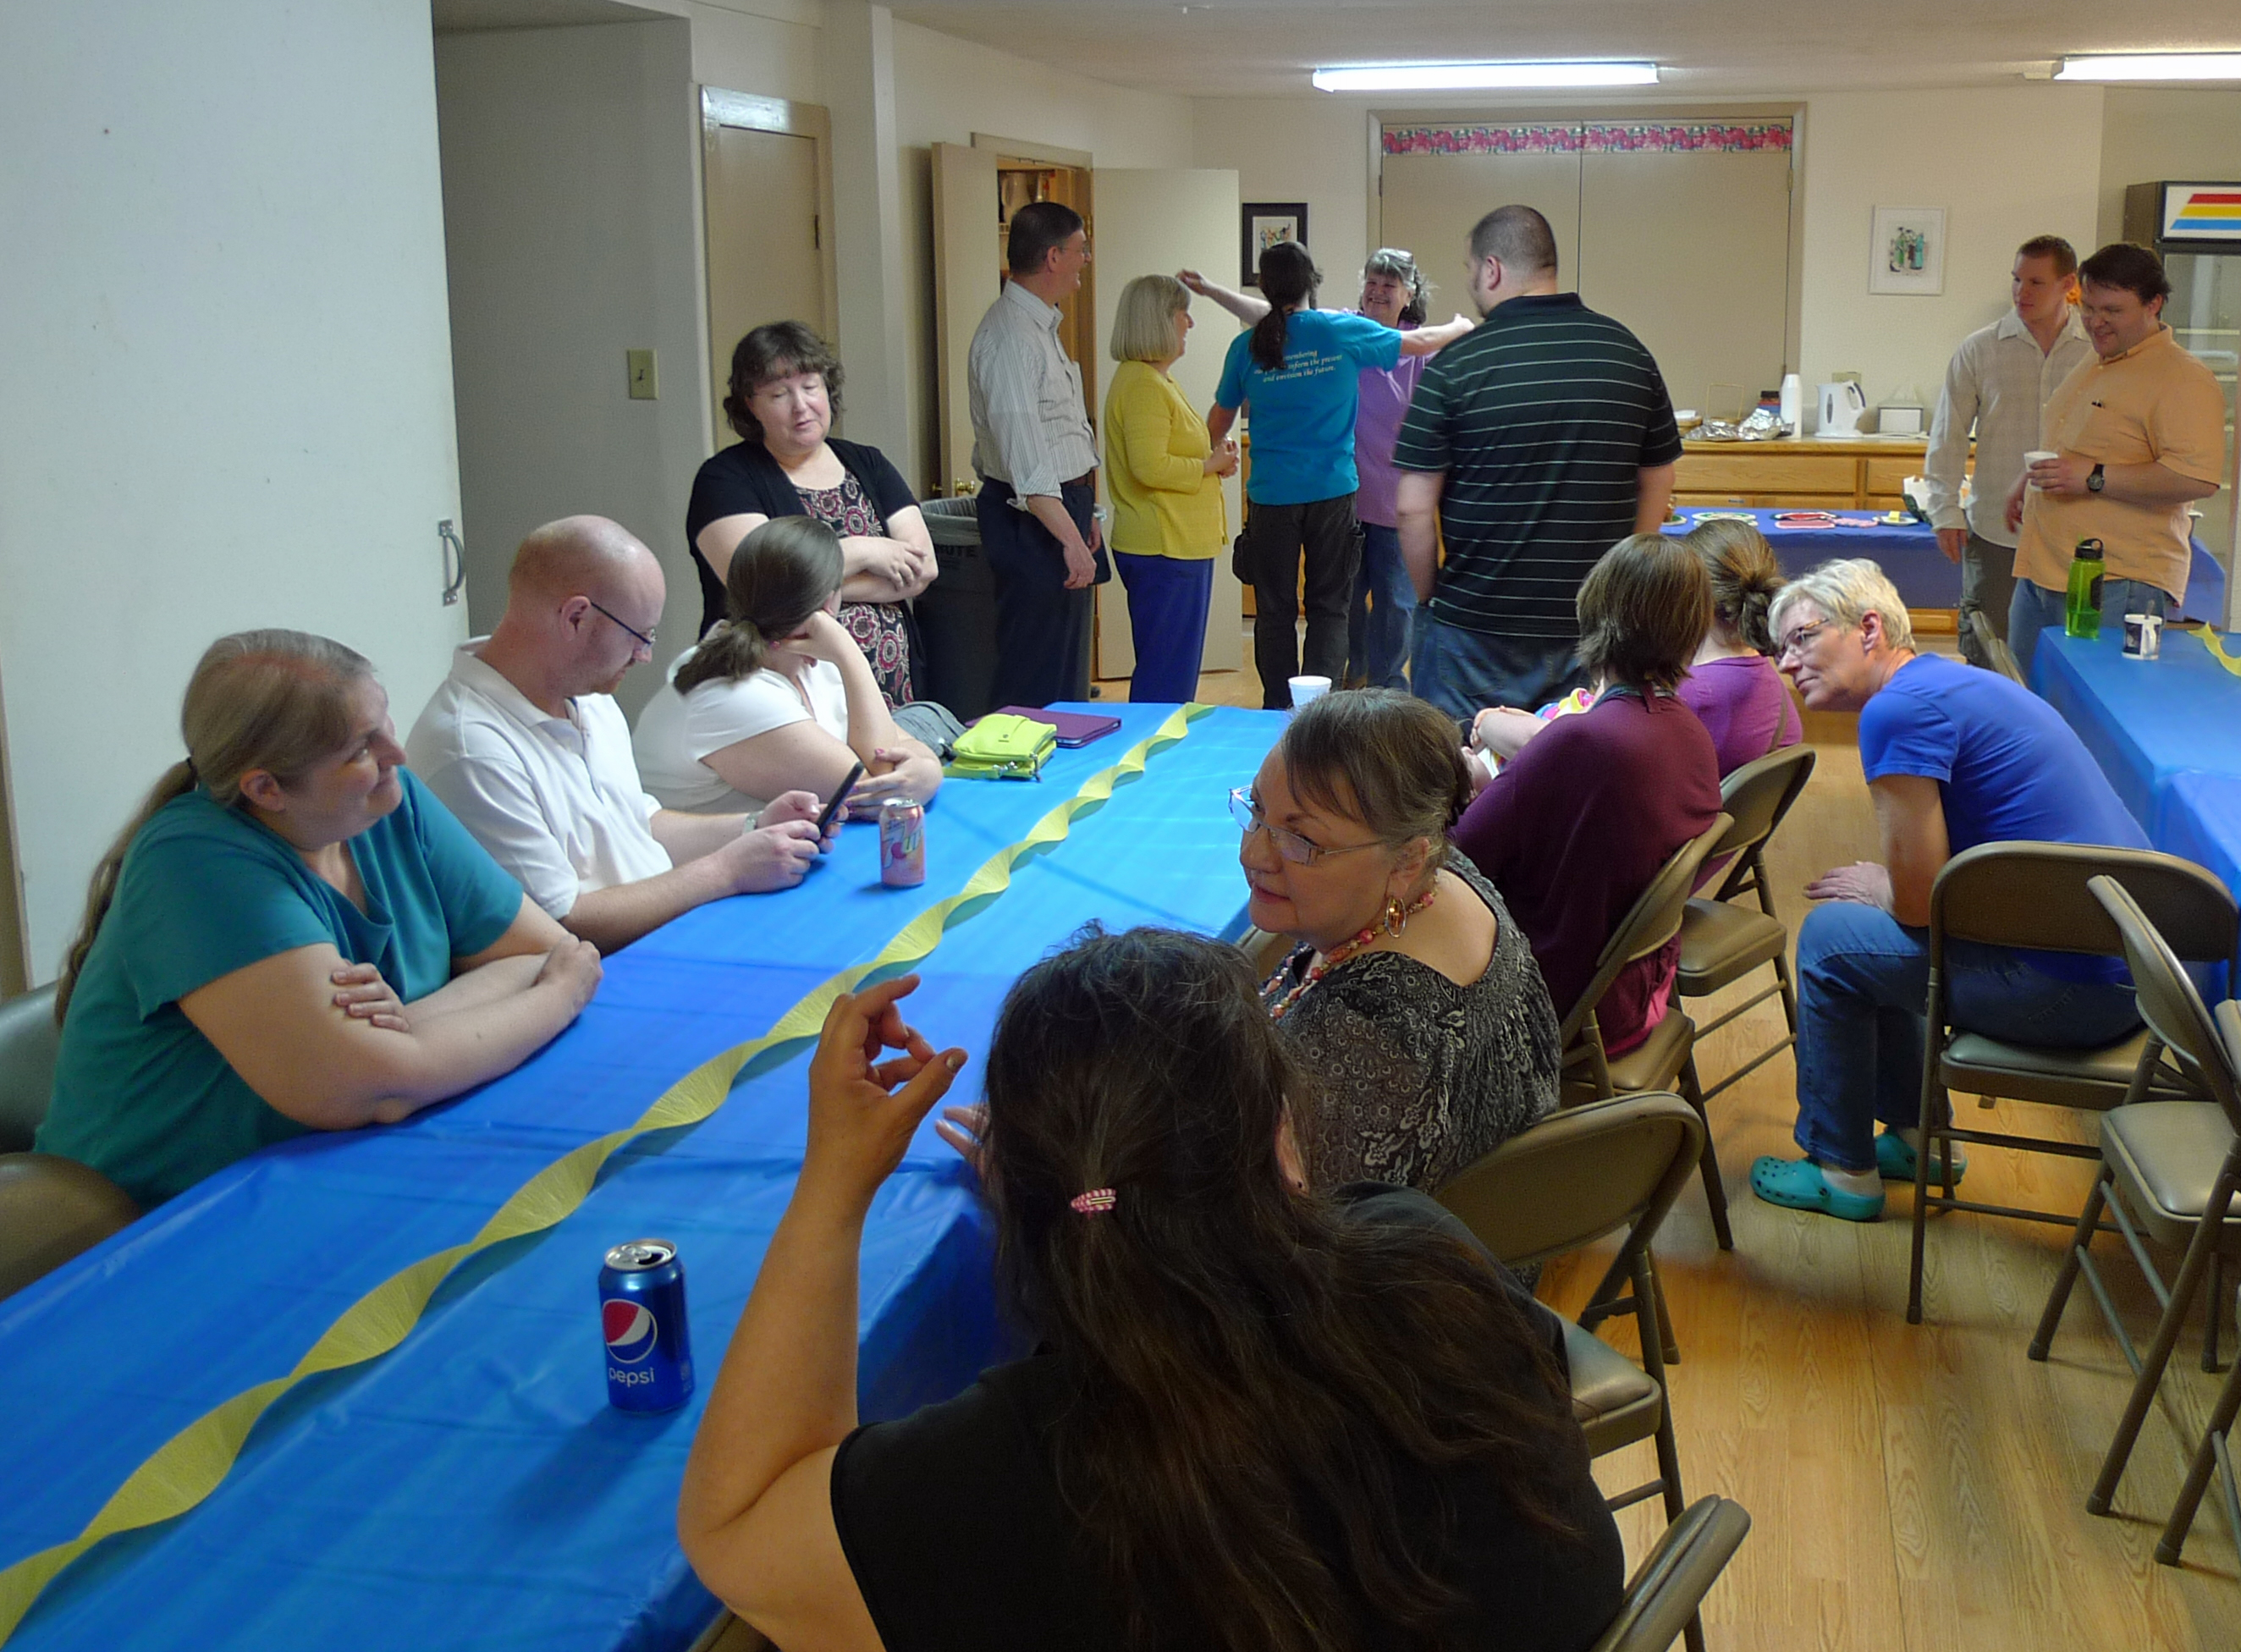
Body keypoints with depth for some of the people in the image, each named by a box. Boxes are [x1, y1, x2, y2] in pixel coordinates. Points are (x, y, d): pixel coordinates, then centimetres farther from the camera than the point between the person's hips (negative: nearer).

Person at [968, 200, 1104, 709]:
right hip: (1033, 518, -11)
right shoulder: (1010, 336, -19)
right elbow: (1025, 459, -26)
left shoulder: (1040, 326, 15)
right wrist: (1071, 537, -28)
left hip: (1062, 506, 11)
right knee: (1037, 681, -6)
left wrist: (1083, 512, 22)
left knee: (1067, 669, 17)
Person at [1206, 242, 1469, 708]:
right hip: (1333, 494, -1)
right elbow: (1420, 342, 10)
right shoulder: (1344, 331, -4)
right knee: (1329, 609, 6)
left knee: (1275, 611, 9)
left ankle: (1279, 712, 14)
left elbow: (1220, 420, 12)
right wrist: (1460, 327, 31)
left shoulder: (1248, 347, -1)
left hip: (1271, 496, 1)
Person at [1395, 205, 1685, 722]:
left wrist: (1428, 599, 4)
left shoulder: (1455, 367, -9)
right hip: (1597, 629, 4)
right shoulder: (1631, 354, 3)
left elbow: (1413, 509, -10)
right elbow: (1658, 486, 11)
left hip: (1476, 628, -4)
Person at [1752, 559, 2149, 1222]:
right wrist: (1885, 884, 14)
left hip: (2076, 990, -10)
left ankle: (1841, 1171, 17)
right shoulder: (1953, 680, 14)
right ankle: (1916, 1136, 33)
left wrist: (1876, 889, 5)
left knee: (1831, 938, 2)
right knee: (1867, 928, 22)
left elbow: (1918, 901, -15)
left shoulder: (1900, 708, -17)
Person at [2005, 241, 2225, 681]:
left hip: (2119, 589, -9)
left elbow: (2198, 478, -23)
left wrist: (2093, 479, -24)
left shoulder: (2183, 381, -11)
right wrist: (2030, 479, 22)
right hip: (2040, 577, 9)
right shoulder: (2091, 366, 20)